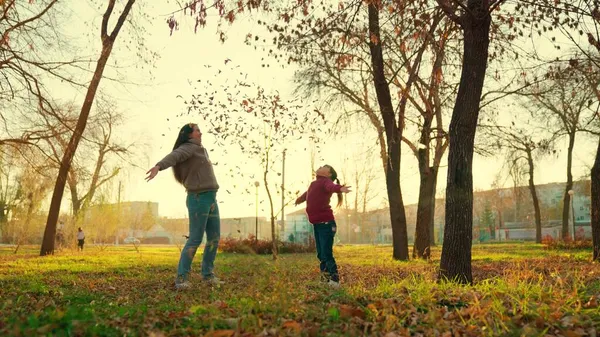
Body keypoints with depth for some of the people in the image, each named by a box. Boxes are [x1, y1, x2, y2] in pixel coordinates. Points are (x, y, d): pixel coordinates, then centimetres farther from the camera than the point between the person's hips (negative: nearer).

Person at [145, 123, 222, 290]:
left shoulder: (199, 150, 22)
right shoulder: (187, 147, -6)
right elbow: (173, 156, -29)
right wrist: (158, 166, -48)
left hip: (210, 199, 9)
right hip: (198, 199, -9)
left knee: (214, 237, 7)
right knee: (195, 239, -10)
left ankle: (208, 273, 18)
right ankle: (182, 277, -4)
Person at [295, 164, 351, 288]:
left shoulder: (326, 181, -7)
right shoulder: (314, 184, 18)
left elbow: (331, 186, -31)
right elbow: (308, 193, 40)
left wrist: (339, 188, -55)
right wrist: (300, 198, 61)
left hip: (326, 223, -9)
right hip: (317, 224, 9)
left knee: (326, 254, -8)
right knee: (321, 254, 16)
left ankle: (334, 281, 3)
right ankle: (326, 279, 28)